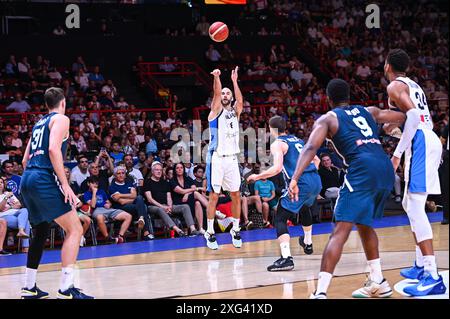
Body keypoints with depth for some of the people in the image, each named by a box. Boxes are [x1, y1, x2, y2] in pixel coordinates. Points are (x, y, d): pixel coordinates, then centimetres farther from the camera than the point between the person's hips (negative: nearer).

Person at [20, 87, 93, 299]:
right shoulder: (61, 119, 1)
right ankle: (66, 289, -17)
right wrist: (65, 185, -17)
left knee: (40, 232, 22)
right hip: (44, 178, -9)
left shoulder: (39, 123, 25)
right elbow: (53, 149, -15)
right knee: (74, 230, -7)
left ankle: (29, 287, 23)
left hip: (27, 179, 9)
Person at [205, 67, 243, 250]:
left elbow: (240, 101, -4)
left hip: (232, 159, 4)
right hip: (217, 159, -4)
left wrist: (234, 81, -10)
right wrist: (216, 77, -28)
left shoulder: (235, 112, 15)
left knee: (236, 195, 6)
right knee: (214, 196, -4)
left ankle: (235, 230, 18)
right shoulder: (216, 111, 4)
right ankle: (210, 233, 2)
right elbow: (217, 94, -13)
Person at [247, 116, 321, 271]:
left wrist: (257, 176, -4)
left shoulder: (277, 144, -1)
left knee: (280, 219, -5)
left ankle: (286, 258, -23)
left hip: (300, 183, -8)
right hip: (316, 182, 8)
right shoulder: (298, 140, 23)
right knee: (304, 207, 38)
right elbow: (316, 159, 28)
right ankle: (308, 243, 54)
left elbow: (277, 168, -15)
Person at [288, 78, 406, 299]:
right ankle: (378, 283, 32)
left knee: (340, 231, -12)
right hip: (386, 169, 6)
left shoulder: (327, 118, 13)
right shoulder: (368, 111, 27)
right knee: (364, 224, 28)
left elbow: (311, 148, -5)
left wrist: (295, 178, -14)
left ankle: (321, 292, -25)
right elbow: (403, 118, 37)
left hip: (362, 169, -6)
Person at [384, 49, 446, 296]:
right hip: (430, 140, 10)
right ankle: (421, 265, 23)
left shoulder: (395, 86, -3)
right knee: (410, 204, 21)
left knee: (415, 207, -16)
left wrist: (398, 153, -18)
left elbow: (414, 115, -18)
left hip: (420, 143, -10)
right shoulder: (413, 85, 25)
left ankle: (432, 276, -26)